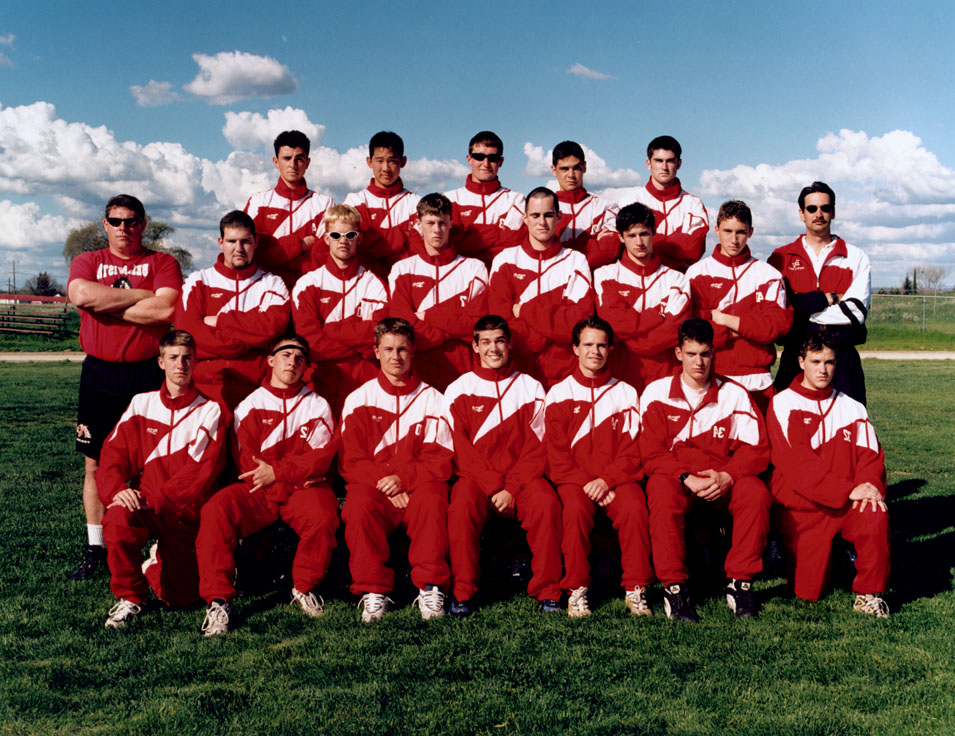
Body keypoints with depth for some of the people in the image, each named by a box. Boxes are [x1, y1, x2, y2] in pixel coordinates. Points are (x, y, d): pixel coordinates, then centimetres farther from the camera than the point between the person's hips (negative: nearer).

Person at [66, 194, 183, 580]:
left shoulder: (162, 263, 5)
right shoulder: (87, 262, 12)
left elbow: (166, 309, -14)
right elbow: (82, 295, -11)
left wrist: (109, 307, -7)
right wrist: (143, 295, -9)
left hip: (148, 374, -2)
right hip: (99, 375, 3)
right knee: (95, 464, 6)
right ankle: (95, 550, 15)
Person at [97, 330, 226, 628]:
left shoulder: (210, 410, -1)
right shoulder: (141, 404, 8)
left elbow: (200, 470, -11)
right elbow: (113, 454, 4)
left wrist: (154, 500, -21)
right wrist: (117, 490, -17)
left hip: (184, 512, -1)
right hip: (142, 504, 1)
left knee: (180, 597, -7)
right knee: (118, 518, -34)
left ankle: (155, 563, 30)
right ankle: (129, 597, -9)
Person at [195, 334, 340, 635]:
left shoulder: (318, 406, 11)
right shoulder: (249, 405, 10)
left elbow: (321, 457, -2)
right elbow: (246, 461, 1)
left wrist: (277, 472, -15)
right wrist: (296, 477, -11)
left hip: (303, 487, 0)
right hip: (257, 492, 0)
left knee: (322, 517, -33)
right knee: (215, 511, -28)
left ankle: (305, 587, -6)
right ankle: (218, 600, -23)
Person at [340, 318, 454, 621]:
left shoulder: (432, 399, 8)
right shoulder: (358, 400, 9)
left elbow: (441, 460, 0)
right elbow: (352, 462, 2)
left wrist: (404, 479, -18)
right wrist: (386, 486, -16)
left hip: (417, 486, 0)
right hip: (373, 487, 1)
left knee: (432, 498, -34)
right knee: (359, 504, -33)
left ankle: (431, 587, -25)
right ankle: (373, 592, -22)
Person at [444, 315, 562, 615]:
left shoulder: (531, 388, 9)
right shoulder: (459, 390, 8)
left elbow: (537, 448, 3)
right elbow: (462, 451, 0)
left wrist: (512, 490, -12)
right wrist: (494, 489, -12)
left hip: (522, 477, 1)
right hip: (476, 477, 0)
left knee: (546, 502, -30)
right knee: (462, 505, -33)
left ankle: (548, 592, -19)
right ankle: (463, 592, -20)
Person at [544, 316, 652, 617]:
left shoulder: (625, 393, 11)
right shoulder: (559, 394, 9)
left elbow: (631, 450, 4)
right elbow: (556, 453, 2)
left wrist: (606, 480, -13)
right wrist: (586, 483, -12)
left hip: (617, 478, 1)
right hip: (574, 479, -1)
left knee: (634, 507, -30)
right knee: (575, 509, -33)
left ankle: (636, 589, -20)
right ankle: (576, 590, -22)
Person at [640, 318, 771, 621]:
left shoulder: (734, 394, 6)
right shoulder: (656, 394, 3)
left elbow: (756, 450, 0)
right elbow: (652, 454, -3)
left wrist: (725, 477, -19)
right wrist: (687, 479, -20)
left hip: (724, 481, 1)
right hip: (675, 478, -1)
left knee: (755, 492, -30)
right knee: (661, 492, -36)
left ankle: (740, 582, -18)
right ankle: (673, 586, -29)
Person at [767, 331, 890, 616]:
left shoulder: (852, 408, 13)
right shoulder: (783, 404, -1)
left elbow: (871, 456, 4)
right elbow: (798, 464, -12)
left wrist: (868, 487, -20)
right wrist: (848, 491, -20)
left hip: (848, 506, 2)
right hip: (801, 508, -2)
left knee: (875, 515, -32)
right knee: (809, 593, -6)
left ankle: (869, 593, -11)